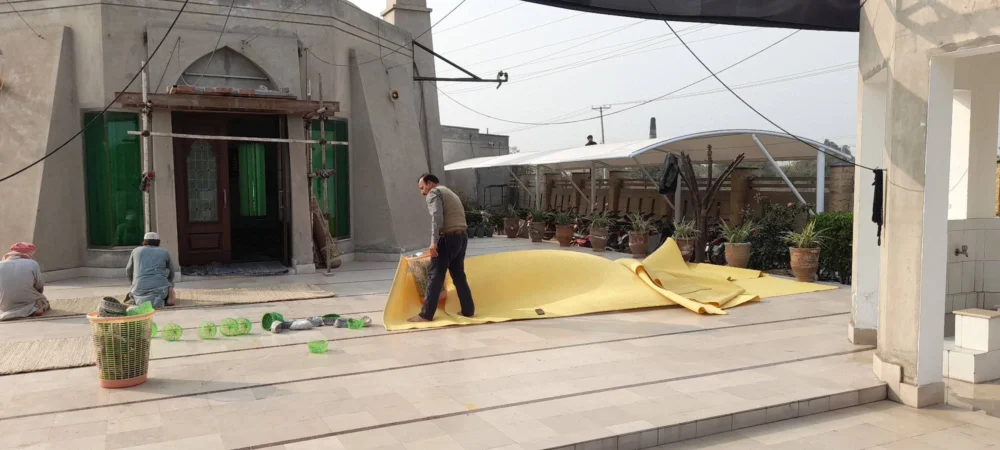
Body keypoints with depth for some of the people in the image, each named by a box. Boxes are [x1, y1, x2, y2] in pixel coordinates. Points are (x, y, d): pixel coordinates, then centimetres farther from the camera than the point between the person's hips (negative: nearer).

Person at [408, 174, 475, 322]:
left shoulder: (434, 193, 0)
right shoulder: (451, 193, 27)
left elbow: (437, 217, -16)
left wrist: (434, 242, -22)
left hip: (448, 238, -9)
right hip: (462, 237, 9)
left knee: (436, 276, -5)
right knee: (459, 275, 16)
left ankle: (426, 315, -3)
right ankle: (468, 310, 18)